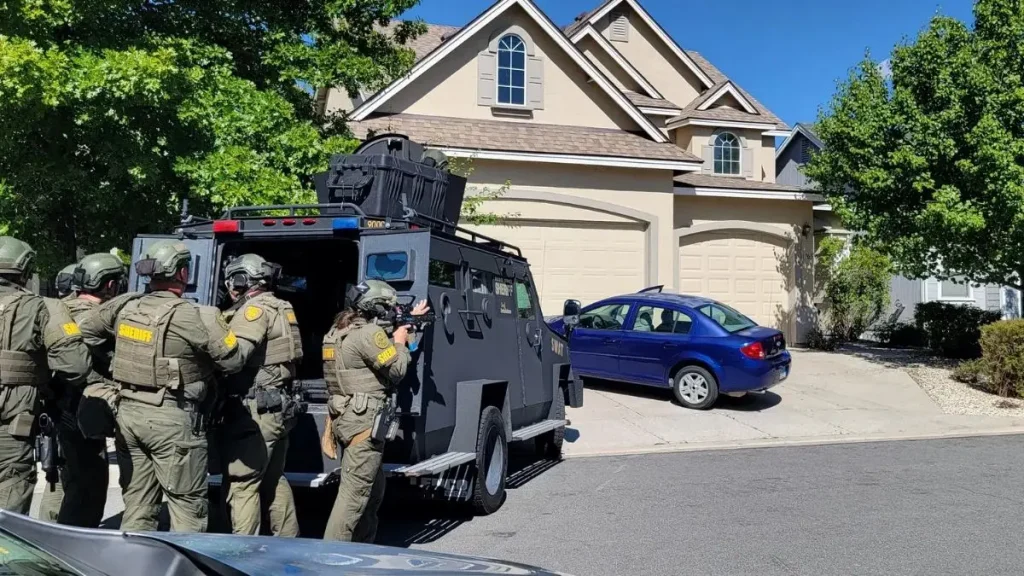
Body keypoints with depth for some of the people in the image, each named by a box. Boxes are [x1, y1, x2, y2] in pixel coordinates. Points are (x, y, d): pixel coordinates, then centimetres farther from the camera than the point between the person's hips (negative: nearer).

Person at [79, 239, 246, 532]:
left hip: (128, 411, 7)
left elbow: (87, 330, 22)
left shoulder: (125, 305, 5)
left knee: (137, 502, 17)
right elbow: (233, 360, -12)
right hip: (172, 419, -7)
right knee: (188, 503, 3)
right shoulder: (188, 315, -15)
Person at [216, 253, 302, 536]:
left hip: (255, 410, -10)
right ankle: (288, 541, 29)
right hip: (277, 406, 10)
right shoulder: (278, 308, 17)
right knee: (274, 479, 19)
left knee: (241, 484, -4)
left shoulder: (255, 309, -12)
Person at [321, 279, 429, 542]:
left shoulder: (339, 330, 16)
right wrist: (400, 343, 5)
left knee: (374, 489, 20)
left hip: (345, 419, 10)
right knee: (354, 494, -8)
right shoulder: (369, 332, -15)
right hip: (364, 422, -10)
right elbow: (396, 370, -11)